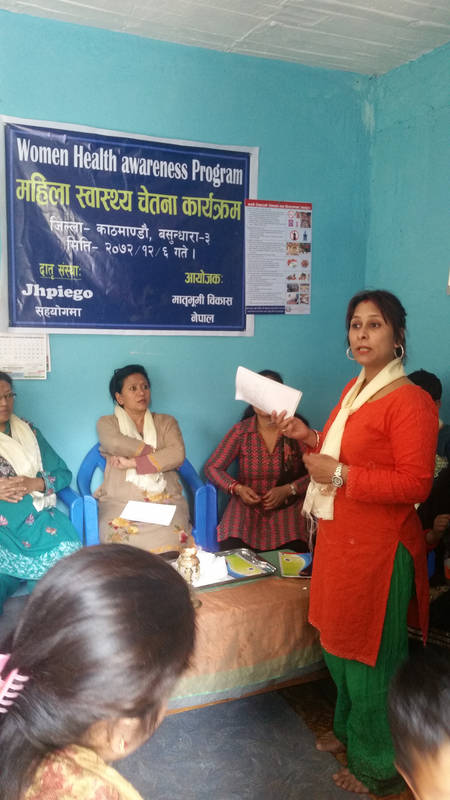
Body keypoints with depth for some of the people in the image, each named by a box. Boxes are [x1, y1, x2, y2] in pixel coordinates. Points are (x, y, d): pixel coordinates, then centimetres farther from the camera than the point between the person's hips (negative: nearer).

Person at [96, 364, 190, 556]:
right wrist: (157, 453, -2)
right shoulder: (107, 423, 15)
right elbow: (115, 443, -9)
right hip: (121, 503, 0)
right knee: (121, 539, -29)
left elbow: (177, 455, 0)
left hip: (164, 501, 1)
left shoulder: (166, 422, 18)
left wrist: (132, 463, -6)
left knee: (169, 541, -27)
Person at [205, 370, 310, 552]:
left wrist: (288, 490, -15)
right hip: (246, 508, 1)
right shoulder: (241, 431, 2)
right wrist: (237, 488, -11)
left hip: (288, 508, -1)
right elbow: (212, 467, 5)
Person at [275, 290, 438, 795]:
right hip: (339, 537, 9)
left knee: (372, 655, 8)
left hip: (378, 547, -8)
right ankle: (349, 728, 48)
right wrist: (309, 437, 5)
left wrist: (340, 475, -23)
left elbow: (415, 484, -22)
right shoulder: (354, 388, 8)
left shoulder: (410, 401, -19)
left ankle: (378, 765, 31)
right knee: (337, 642, 23)